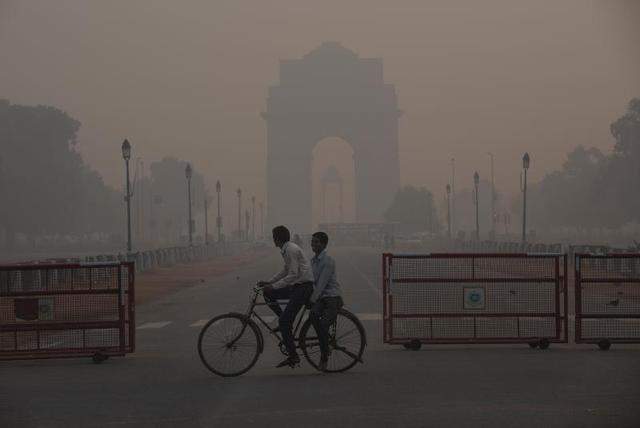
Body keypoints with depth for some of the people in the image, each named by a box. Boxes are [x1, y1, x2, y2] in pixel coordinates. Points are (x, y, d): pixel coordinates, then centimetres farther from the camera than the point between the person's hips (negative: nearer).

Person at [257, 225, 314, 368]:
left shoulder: (291, 250, -17)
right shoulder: (286, 249, 14)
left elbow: (293, 275, -23)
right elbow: (285, 270, 24)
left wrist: (273, 286, -19)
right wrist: (269, 282, 17)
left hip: (303, 287, -10)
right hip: (296, 286, 10)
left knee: (284, 322, -12)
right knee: (268, 294, 10)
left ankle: (293, 357, -8)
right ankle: (286, 323, 12)